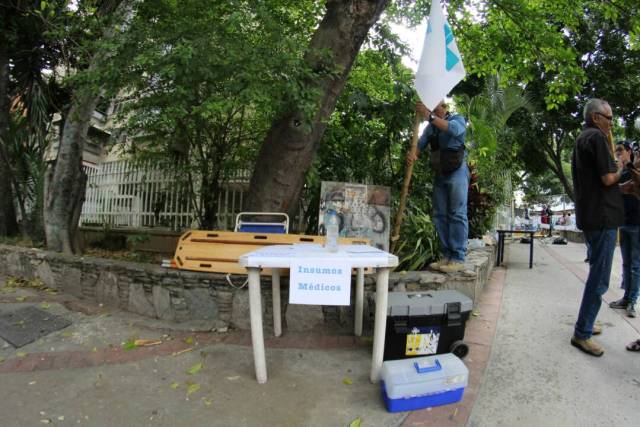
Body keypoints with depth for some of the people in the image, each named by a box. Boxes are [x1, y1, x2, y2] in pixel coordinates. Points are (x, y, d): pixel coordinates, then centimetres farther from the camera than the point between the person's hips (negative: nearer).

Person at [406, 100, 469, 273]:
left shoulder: (457, 119, 2)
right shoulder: (430, 127, 17)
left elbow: (454, 129, -22)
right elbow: (420, 144, 3)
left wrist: (430, 116, -30)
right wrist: (412, 154, -20)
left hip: (457, 171, -6)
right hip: (440, 174, 6)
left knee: (457, 214, -9)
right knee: (440, 215, 2)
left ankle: (458, 259, -9)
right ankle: (447, 256, 6)